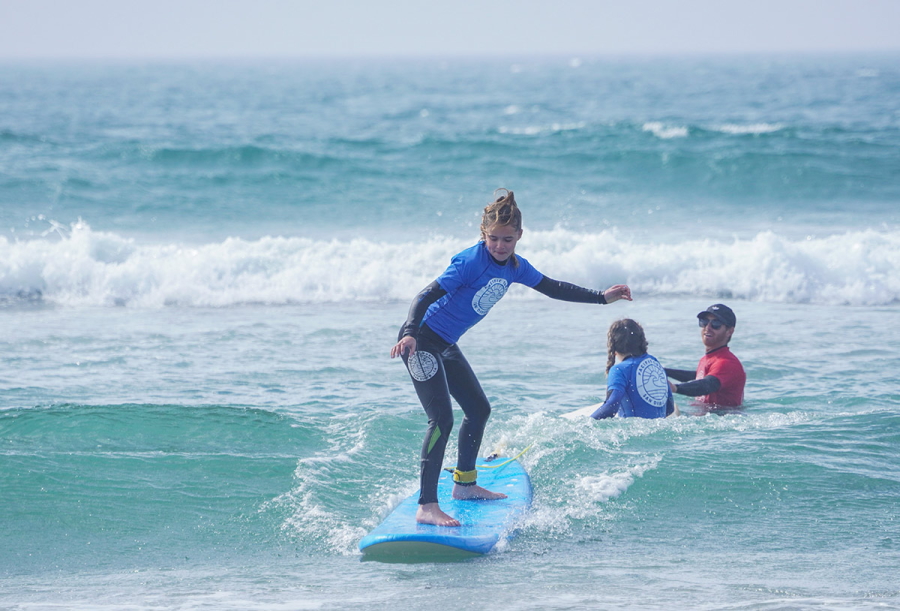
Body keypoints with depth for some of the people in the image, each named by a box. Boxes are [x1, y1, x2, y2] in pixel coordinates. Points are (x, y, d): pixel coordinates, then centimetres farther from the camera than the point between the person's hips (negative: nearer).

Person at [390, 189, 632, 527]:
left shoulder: (515, 266, 3)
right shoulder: (472, 261, -23)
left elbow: (551, 288, 18)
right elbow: (427, 295, -28)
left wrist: (602, 297, 22)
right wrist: (409, 333, -44)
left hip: (446, 346, 9)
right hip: (420, 342, -9)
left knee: (479, 409, 20)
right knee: (442, 419, -19)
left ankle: (464, 483, 39)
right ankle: (426, 507, -22)